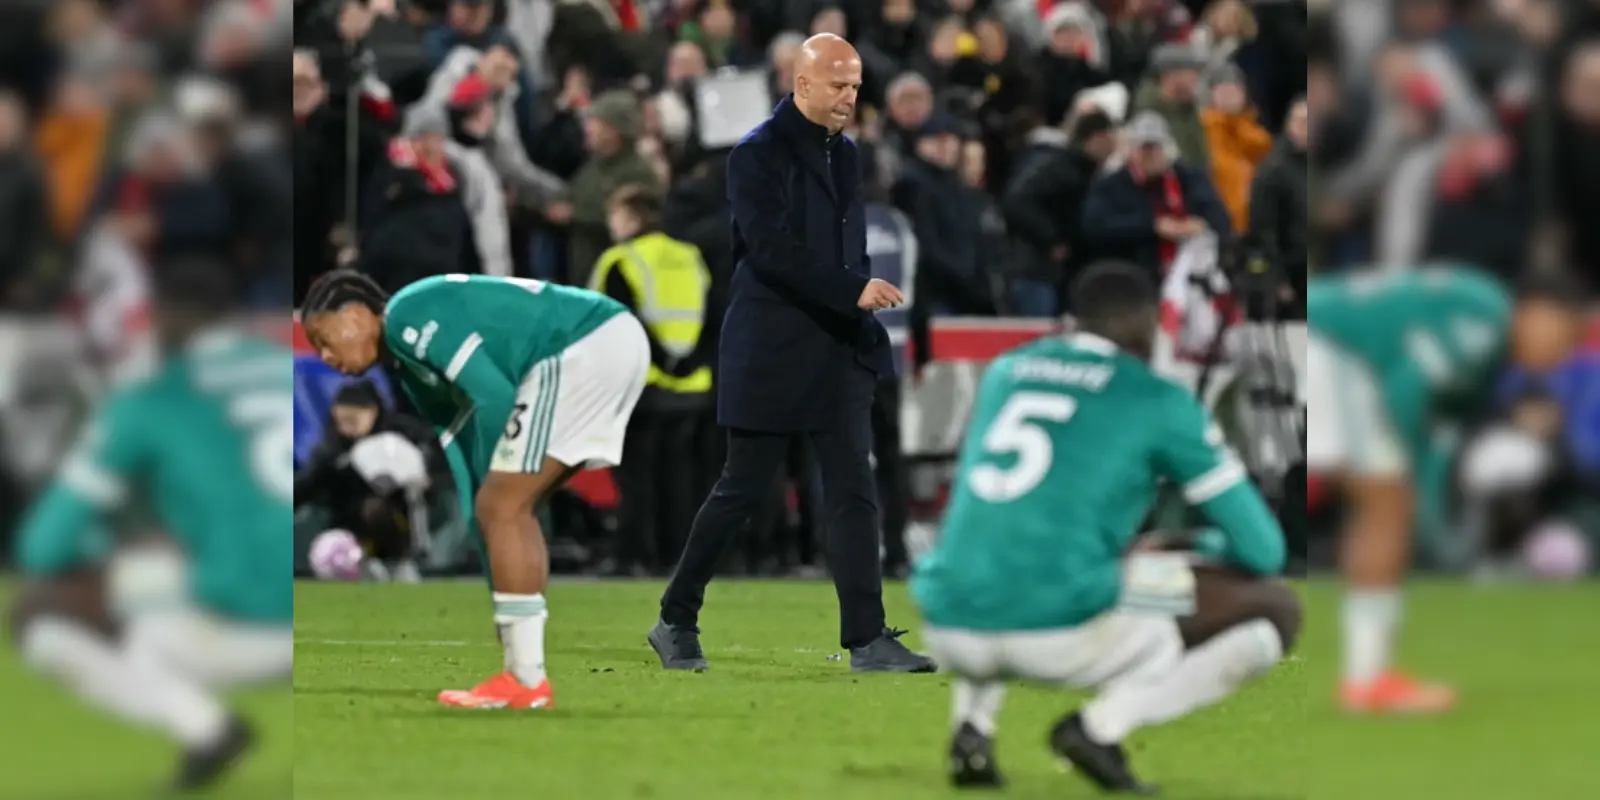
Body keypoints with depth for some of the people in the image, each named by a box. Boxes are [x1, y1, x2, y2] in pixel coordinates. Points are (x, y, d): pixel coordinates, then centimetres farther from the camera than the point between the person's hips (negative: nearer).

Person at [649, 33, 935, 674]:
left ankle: (867, 641, -6)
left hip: (837, 353, 6)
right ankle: (676, 624, 17)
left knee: (854, 495, -2)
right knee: (743, 491, 2)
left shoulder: (845, 154, 13)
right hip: (771, 353, -6)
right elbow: (773, 252, -21)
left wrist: (864, 331, 13)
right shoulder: (758, 155, -10)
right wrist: (855, 291, -28)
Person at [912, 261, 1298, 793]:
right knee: (1276, 610, 10)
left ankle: (973, 726, 14)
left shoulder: (1004, 372, 21)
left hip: (951, 631, 5)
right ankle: (1103, 724, -6)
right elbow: (1262, 550, 10)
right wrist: (1201, 548, 34)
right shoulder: (1161, 403, 5)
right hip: (1064, 633, -5)